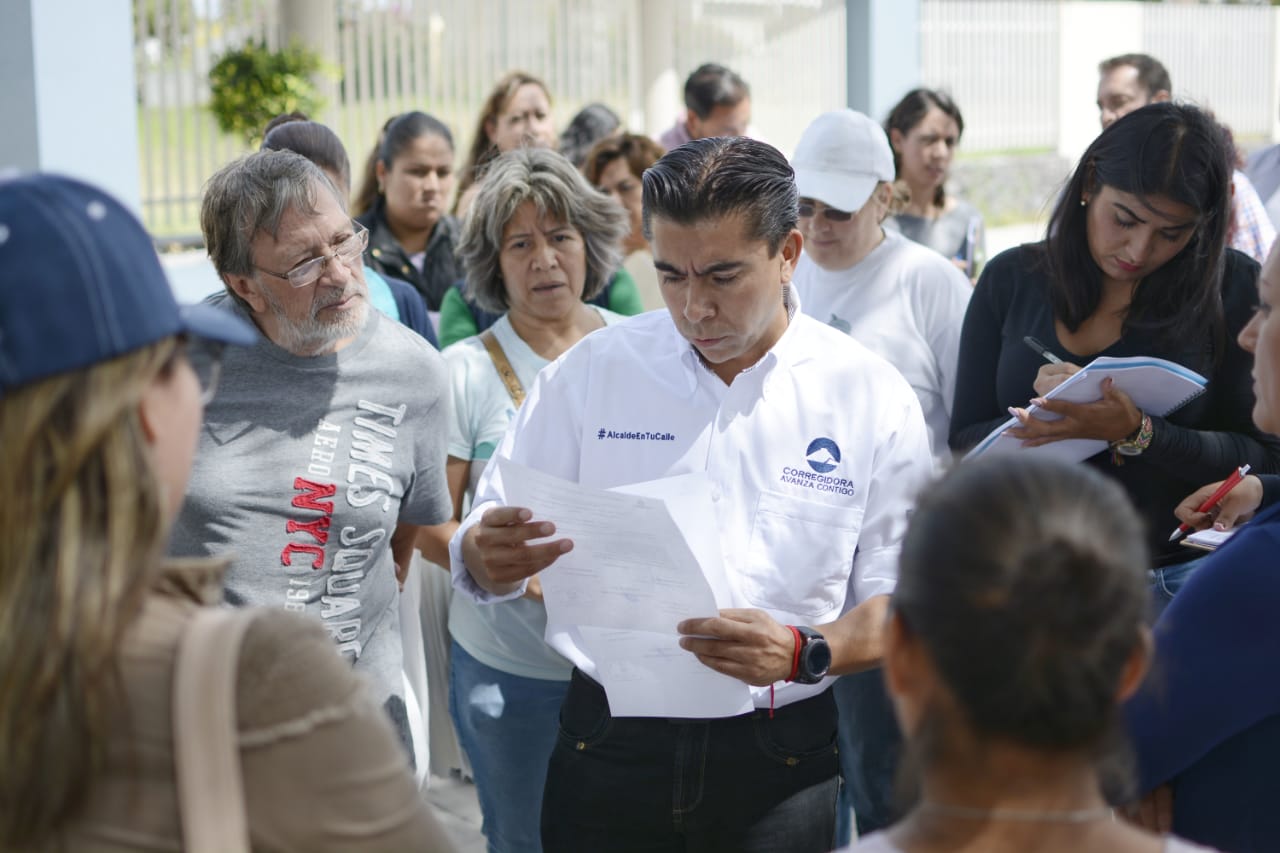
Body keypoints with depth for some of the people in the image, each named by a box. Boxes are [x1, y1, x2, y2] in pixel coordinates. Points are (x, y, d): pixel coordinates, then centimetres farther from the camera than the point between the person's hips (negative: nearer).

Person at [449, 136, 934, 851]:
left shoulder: (872, 398, -3)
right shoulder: (591, 372, 0)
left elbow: (899, 605, -4)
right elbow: (482, 565, 2)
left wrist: (803, 653, -23)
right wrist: (489, 558, -22)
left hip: (778, 763, -1)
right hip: (608, 748, 1)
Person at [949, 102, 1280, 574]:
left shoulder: (1233, 286, -1)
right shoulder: (1012, 279, 6)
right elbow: (965, 445, 8)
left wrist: (1135, 433, -16)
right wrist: (1046, 413, -12)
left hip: (1176, 568, -2)